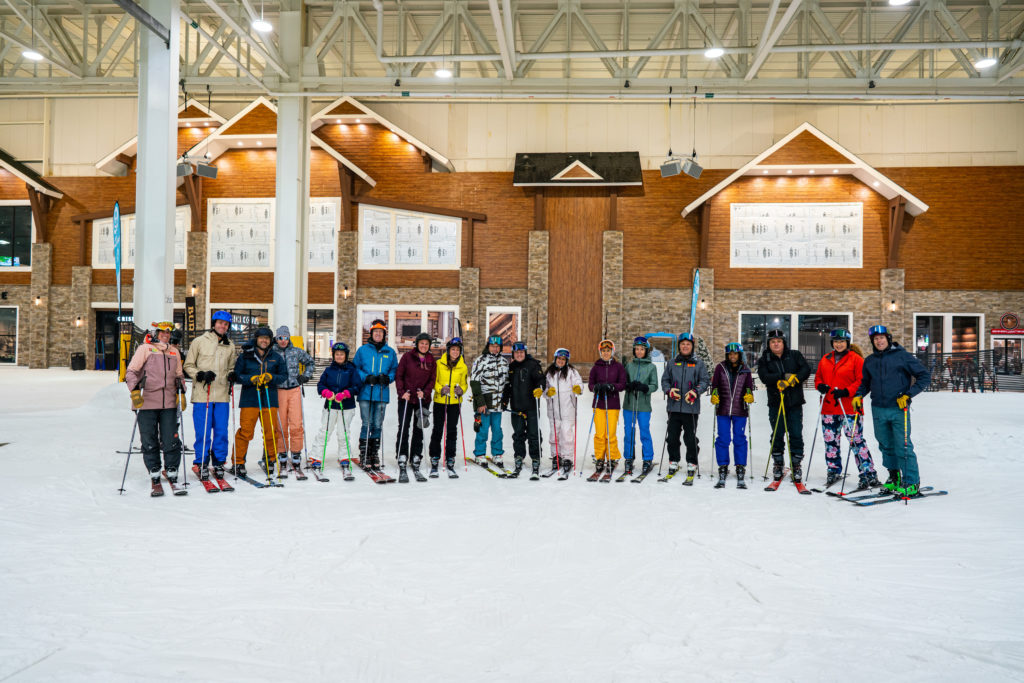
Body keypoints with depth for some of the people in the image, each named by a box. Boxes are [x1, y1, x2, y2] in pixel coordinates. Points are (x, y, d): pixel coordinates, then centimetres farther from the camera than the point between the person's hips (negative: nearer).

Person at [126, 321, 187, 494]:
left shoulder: (174, 352, 17)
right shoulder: (145, 349, 3)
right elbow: (131, 371, -1)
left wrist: (181, 393, 15)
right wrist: (135, 391, -13)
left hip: (169, 404, 3)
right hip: (146, 403, -3)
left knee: (171, 441, -1)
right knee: (149, 442, 1)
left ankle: (171, 472, 12)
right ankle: (154, 475, 11)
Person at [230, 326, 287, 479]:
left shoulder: (276, 357, 11)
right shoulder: (245, 356, 5)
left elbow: (284, 375, 10)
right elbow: (237, 375, 2)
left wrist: (271, 377, -9)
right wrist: (252, 379, -14)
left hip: (270, 399, 2)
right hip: (249, 399, -2)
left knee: (271, 432, 3)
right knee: (245, 431, -6)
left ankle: (269, 461, 21)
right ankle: (238, 463, 6)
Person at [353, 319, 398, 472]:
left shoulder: (390, 352, 10)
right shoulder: (363, 350, 6)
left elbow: (395, 370, 13)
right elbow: (355, 368, 7)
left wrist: (387, 378, -8)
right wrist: (366, 378, -10)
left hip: (382, 394, 2)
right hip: (365, 393, -2)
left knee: (377, 425, 5)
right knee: (366, 424, -4)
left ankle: (374, 454, 15)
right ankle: (364, 455, 3)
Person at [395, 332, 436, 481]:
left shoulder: (431, 360, 8)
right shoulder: (407, 357, 0)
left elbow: (432, 380, 8)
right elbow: (398, 375, -1)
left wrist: (425, 392, -9)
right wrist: (401, 392, -12)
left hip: (423, 400, 3)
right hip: (406, 398, -3)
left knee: (418, 430, 8)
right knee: (403, 429, -9)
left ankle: (416, 459, 16)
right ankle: (402, 460, -8)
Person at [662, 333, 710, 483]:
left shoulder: (698, 363, 5)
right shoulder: (672, 363, 12)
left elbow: (705, 381, 2)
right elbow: (664, 379, 14)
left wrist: (695, 392, -14)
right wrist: (669, 390, -6)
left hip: (691, 407, -3)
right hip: (674, 407, 3)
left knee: (690, 438, -1)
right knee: (672, 437, 6)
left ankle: (691, 465, 11)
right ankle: (673, 464, 20)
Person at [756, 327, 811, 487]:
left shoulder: (795, 355, 8)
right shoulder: (764, 360, 6)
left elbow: (806, 369, -5)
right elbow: (764, 377, -10)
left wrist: (792, 379, -19)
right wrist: (783, 376, -19)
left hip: (795, 403, 0)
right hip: (775, 403, 0)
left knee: (796, 435, -1)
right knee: (777, 436, 4)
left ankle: (796, 466, 7)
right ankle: (778, 466, 15)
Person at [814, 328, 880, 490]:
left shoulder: (856, 359, -3)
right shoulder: (825, 359, 13)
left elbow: (862, 381, -6)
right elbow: (818, 376, 22)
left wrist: (846, 392, -18)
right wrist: (820, 386, 0)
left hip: (849, 407, -5)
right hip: (828, 407, 5)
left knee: (856, 440, -7)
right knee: (830, 440, 10)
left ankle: (869, 475, -1)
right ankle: (834, 472, 24)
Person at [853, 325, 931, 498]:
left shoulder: (902, 356, -3)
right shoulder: (869, 361, 11)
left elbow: (925, 376, -2)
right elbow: (865, 382, 25)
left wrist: (908, 395, -11)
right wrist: (859, 395, 6)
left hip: (899, 409, -5)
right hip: (878, 410, 5)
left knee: (903, 447, -7)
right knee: (886, 446, 11)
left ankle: (912, 484, 0)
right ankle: (895, 478, 26)